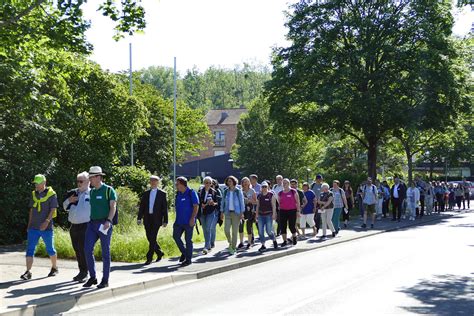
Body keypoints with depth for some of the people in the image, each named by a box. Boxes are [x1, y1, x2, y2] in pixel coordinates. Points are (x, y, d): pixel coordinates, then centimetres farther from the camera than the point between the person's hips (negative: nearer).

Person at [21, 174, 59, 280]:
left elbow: (53, 210, -12)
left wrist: (47, 221, -25)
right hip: (33, 228, 5)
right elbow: (31, 210, 17)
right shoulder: (34, 194, 10)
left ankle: (54, 268, 27)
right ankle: (28, 272, -7)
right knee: (30, 249, -5)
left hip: (46, 228, -5)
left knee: (50, 249, 9)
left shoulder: (51, 194, -7)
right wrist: (29, 225, 15)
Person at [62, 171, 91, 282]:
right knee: (77, 250, 12)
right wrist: (68, 201, 0)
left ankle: (84, 273, 2)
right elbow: (65, 207, 20)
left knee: (84, 250, -8)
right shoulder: (73, 193, 14)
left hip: (85, 226, -6)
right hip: (74, 226, 6)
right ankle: (82, 272, 22)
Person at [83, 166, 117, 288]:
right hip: (92, 224, 6)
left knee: (105, 252, 1)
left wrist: (109, 221, -24)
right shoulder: (91, 191, 15)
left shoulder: (108, 190, -4)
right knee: (87, 250, -4)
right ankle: (92, 277, 8)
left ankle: (105, 280, 9)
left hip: (104, 225, -6)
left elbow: (113, 207, -11)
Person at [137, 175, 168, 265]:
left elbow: (165, 208, 0)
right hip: (147, 219, 4)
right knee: (150, 238, 9)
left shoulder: (162, 194, 1)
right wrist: (139, 218, 2)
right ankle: (159, 253, 30)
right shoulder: (146, 193, 11)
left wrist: (165, 221, -5)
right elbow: (142, 206, 11)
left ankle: (149, 258, -5)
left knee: (152, 238, -10)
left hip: (156, 219, -4)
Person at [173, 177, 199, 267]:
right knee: (176, 236, 3)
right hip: (179, 221, 7)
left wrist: (192, 218, -19)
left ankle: (188, 259, 8)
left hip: (188, 221, -7)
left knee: (188, 240, -1)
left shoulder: (191, 193, -9)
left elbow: (196, 206, -12)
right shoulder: (178, 193, 11)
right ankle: (184, 252, 24)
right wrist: (177, 219, 19)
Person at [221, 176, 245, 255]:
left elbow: (241, 202, -2)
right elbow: (223, 202, 11)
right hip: (228, 213, 3)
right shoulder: (226, 191, 6)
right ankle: (230, 243, 20)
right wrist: (222, 212, 5)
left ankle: (233, 248, 10)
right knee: (226, 230, -8)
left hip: (236, 213, -3)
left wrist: (242, 213, -7)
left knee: (235, 231, 0)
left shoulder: (238, 191, -3)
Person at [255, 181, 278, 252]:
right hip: (261, 215, 4)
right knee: (260, 231, 0)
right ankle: (263, 245, 8)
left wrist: (274, 214, -11)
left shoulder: (271, 195, -2)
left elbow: (274, 205, -4)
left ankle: (274, 240, 23)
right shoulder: (259, 196, 11)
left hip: (268, 215, -4)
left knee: (269, 231, -5)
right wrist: (256, 214, 11)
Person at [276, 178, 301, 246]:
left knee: (292, 226, -1)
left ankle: (294, 237, 27)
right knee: (283, 226, -1)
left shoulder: (293, 192, -2)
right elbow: (278, 202, 17)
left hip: (292, 211, -3)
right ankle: (285, 241, 8)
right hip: (283, 211, 3)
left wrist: (298, 211, -6)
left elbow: (297, 202, -1)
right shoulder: (280, 193, 8)